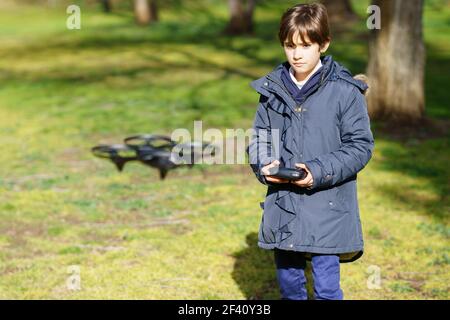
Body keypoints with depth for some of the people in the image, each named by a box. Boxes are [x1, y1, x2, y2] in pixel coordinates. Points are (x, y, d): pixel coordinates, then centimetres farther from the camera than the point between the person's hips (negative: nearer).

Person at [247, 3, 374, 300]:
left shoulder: (345, 91, -8)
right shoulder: (272, 89, 5)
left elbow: (360, 145, -7)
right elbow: (259, 138, 14)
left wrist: (319, 172, -18)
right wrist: (264, 165, -7)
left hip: (327, 209, -4)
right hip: (282, 206, 5)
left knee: (327, 288, -2)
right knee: (289, 284, 17)